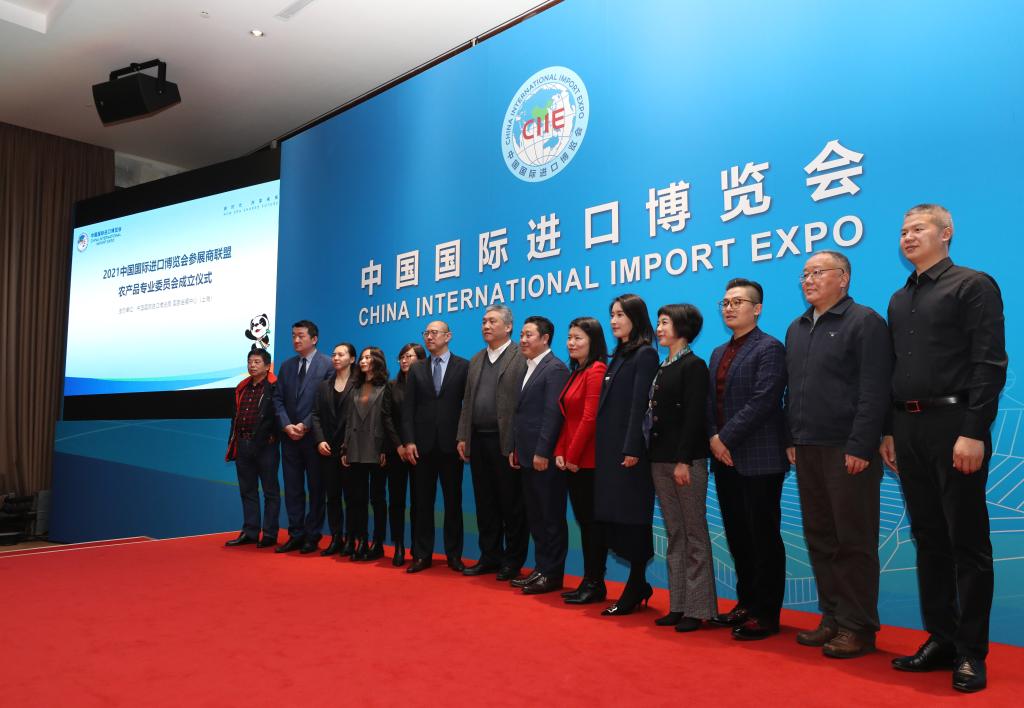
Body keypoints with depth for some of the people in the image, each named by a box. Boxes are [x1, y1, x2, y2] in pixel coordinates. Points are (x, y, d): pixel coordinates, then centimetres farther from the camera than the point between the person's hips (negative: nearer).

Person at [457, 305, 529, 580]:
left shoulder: (522, 357, -6)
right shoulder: (475, 360, 16)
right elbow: (467, 402, 16)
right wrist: (462, 437, 8)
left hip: (506, 442, -6)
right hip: (478, 441, 7)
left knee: (511, 504, 3)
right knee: (485, 503, 13)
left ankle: (513, 561, 15)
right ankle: (490, 557, 24)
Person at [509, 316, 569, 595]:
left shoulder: (555, 368, -12)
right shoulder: (528, 369, 17)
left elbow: (553, 414, -18)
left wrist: (542, 452, -20)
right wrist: (515, 448, 13)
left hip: (545, 457, -9)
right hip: (528, 456, 9)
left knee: (551, 517, 2)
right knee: (535, 517, 14)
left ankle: (552, 575, 11)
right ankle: (541, 569, 23)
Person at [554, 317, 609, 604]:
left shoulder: (596, 371, -13)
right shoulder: (575, 373, 15)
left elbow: (590, 418, -18)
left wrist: (573, 456, -14)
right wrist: (560, 452, 6)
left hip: (588, 460, -9)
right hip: (573, 461, 9)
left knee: (593, 521, 1)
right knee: (583, 521, 13)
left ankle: (595, 585, 11)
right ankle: (588, 582, 22)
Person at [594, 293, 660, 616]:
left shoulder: (645, 354, -8)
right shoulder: (617, 356, 16)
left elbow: (640, 405, -15)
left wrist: (632, 450, -20)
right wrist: (605, 450, 11)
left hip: (629, 451, -8)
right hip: (610, 450, 8)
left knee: (631, 520, 0)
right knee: (613, 518, 10)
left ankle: (634, 592, 12)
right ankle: (639, 584, 22)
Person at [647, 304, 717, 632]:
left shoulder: (693, 365, -8)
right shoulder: (662, 368, 14)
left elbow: (694, 416, -15)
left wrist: (684, 460, -20)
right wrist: (657, 457, 9)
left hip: (686, 460, -8)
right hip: (661, 460, 8)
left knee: (695, 534, 1)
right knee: (675, 535, 12)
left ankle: (698, 608, 9)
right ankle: (678, 605, 20)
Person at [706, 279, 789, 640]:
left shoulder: (769, 348, -7)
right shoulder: (718, 353, 18)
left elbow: (763, 401, -17)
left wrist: (727, 438, -16)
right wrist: (714, 439, -1)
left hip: (759, 460, -7)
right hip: (726, 460, 8)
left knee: (764, 538, 1)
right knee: (737, 537, 13)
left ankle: (766, 614, 11)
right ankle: (746, 603, 25)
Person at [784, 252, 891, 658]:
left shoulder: (865, 322, -5)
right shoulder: (797, 329, 16)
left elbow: (874, 392, -12)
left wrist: (859, 447, -17)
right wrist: (791, 440, 11)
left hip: (847, 451, -7)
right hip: (808, 451, 7)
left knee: (854, 542, 2)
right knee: (820, 539, 11)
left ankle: (857, 627, 12)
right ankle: (832, 618, 21)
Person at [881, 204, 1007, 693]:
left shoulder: (973, 286, -3)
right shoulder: (899, 300, 16)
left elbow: (989, 364, -11)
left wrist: (973, 432, -19)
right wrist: (889, 431, 12)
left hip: (954, 425, -6)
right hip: (908, 428, 7)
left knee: (966, 542, 1)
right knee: (928, 539, 11)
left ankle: (971, 652, 12)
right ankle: (940, 639, 21)